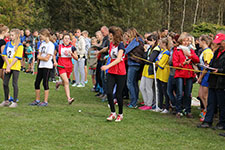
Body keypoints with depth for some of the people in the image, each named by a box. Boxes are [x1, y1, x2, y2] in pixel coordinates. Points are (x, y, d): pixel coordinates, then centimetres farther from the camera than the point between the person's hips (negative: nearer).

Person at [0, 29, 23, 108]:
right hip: (7, 66, 5)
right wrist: (7, 65, -8)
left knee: (14, 84, -3)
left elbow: (17, 58, -11)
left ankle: (14, 102, 4)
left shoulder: (19, 45, -6)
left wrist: (10, 66, -16)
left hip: (15, 67, -5)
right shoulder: (8, 44, 9)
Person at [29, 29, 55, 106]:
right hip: (40, 66, 8)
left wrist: (39, 57, -3)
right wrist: (39, 57, -6)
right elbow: (39, 55, 14)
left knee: (45, 83, -5)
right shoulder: (42, 43, 13)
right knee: (37, 83, 8)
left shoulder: (50, 45, -12)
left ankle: (45, 101, 3)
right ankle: (37, 100, 19)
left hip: (47, 66, -8)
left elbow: (47, 58, -16)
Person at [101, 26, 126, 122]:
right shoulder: (111, 44, 10)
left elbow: (118, 59, -22)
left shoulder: (120, 45, -12)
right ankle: (113, 113, 6)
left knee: (118, 94, -1)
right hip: (111, 72, 6)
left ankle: (120, 114, 16)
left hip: (120, 73, -6)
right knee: (109, 92, -6)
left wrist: (108, 66, -31)